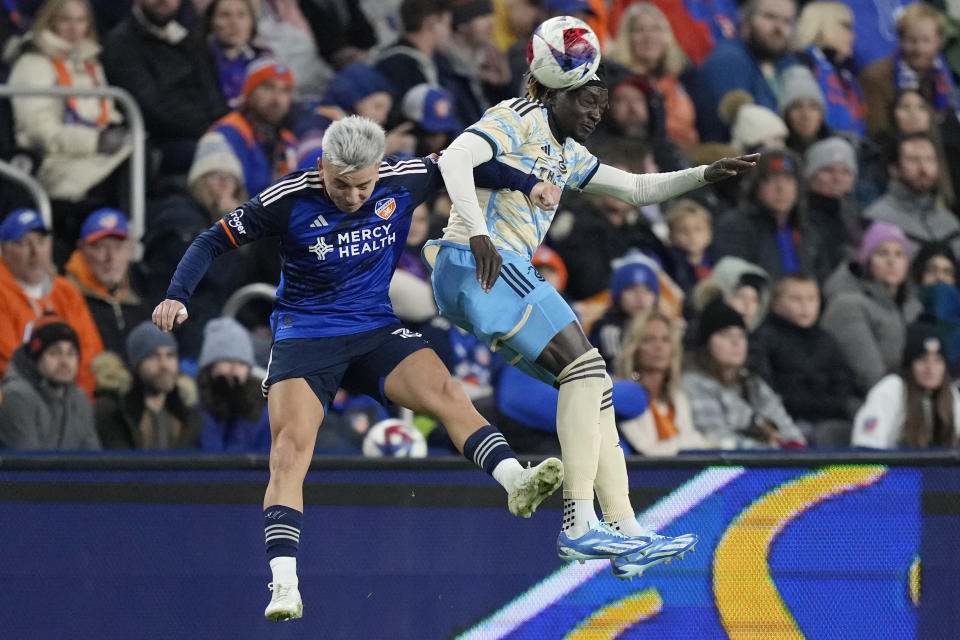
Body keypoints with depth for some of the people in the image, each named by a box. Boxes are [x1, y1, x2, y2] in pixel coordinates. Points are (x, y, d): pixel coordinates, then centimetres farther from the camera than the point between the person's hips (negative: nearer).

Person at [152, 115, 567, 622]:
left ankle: (517, 483, -33)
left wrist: (526, 183, 15)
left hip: (376, 331, 3)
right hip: (305, 331, -3)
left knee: (446, 393, -23)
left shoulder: (402, 182, -6)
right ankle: (283, 587, -26)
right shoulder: (289, 200, -14)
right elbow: (215, 241, -6)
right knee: (291, 447, -20)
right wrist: (177, 296, -18)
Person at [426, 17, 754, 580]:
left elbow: (636, 189, 30)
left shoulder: (567, 154, 24)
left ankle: (627, 534, 2)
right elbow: (456, 158, -21)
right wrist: (477, 233, -32)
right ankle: (578, 525, -25)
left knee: (591, 386, 5)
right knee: (586, 368, -18)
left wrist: (704, 175, 15)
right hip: (477, 266, -10)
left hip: (507, 275, 10)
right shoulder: (518, 119, -5)